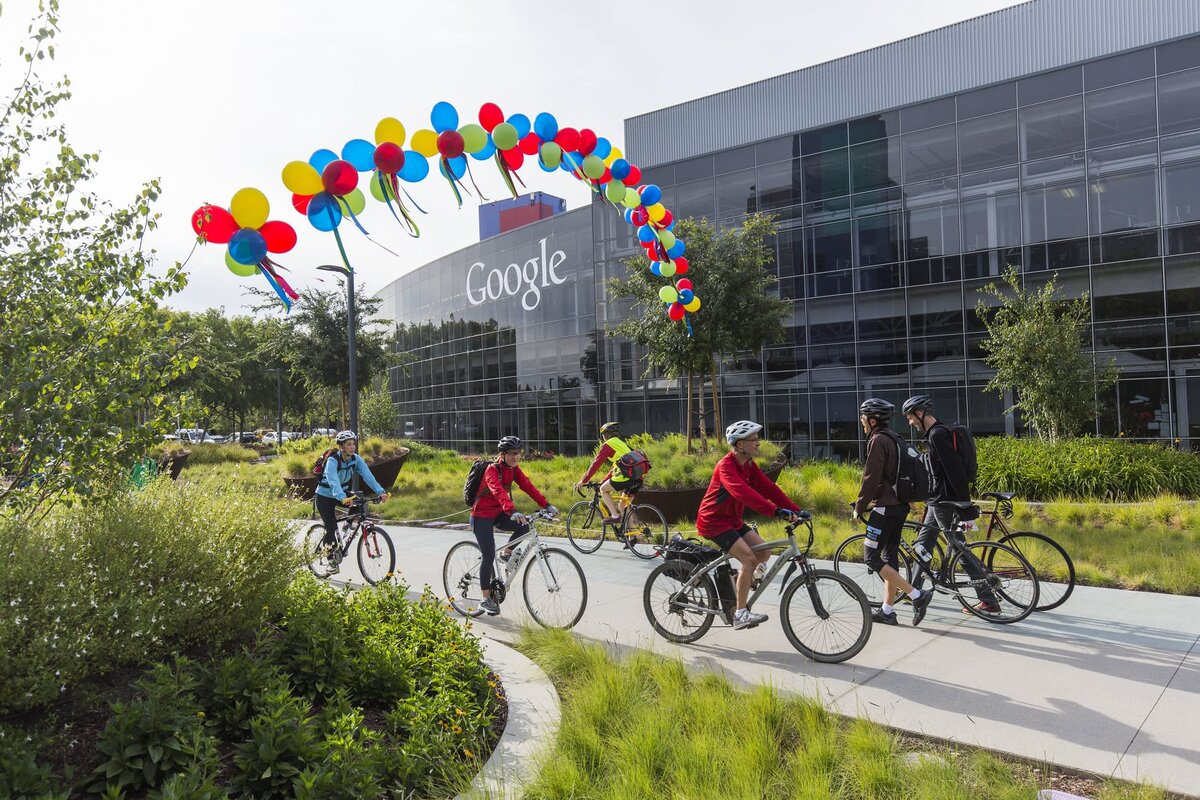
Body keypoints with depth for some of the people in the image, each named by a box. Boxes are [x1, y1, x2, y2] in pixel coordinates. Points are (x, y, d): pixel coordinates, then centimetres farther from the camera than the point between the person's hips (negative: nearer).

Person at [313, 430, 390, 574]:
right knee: (331, 528, -10)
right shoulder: (332, 461, -28)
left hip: (343, 492, 5)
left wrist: (381, 492, -38)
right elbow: (333, 481, -44)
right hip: (325, 496, -5)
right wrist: (342, 498, -61)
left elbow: (367, 475, -23)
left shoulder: (356, 459, -12)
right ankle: (332, 560, 10)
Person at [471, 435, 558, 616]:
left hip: (498, 513, 7)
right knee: (489, 557, -8)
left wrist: (546, 505, -16)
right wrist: (513, 511, -53)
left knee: (524, 527, -18)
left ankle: (506, 554, 8)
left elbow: (527, 486, -5)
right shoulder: (492, 469, -22)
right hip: (482, 516, -6)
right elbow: (498, 491, -38)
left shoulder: (514, 469, 0)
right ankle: (486, 599, 6)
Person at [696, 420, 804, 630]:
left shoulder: (749, 465, 4)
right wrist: (775, 510, -47)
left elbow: (769, 488, -1)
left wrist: (796, 510, -11)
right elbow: (743, 493, -39)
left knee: (764, 552, -1)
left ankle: (733, 583, 19)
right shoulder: (726, 466, -23)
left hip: (732, 519, 9)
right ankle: (740, 614, -14)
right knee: (749, 559, -20)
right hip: (713, 520, -9)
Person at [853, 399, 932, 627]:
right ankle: (887, 610, 16)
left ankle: (917, 595, -10)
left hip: (885, 508, -10)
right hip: (900, 506, 10)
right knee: (890, 557, 11)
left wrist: (859, 507, -9)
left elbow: (871, 478, -18)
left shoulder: (878, 440, -14)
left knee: (873, 559, -5)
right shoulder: (894, 439, 15)